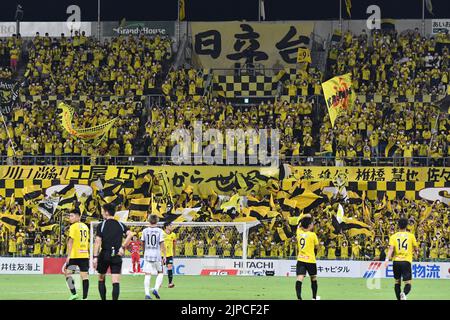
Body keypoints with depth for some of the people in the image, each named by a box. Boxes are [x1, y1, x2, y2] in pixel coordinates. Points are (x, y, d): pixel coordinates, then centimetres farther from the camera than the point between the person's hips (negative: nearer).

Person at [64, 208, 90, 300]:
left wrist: (68, 256, -14)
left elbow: (70, 242, -13)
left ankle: (74, 293, -5)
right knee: (85, 275, 3)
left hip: (75, 255, -6)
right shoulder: (85, 227, 12)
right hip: (85, 255, 6)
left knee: (67, 272, 5)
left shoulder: (73, 227, -8)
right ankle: (85, 297, 1)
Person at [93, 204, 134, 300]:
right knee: (116, 282, -2)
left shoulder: (101, 225, -2)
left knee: (101, 279, 16)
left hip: (105, 254, -1)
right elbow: (130, 234, -8)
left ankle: (103, 299, 13)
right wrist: (123, 247, -4)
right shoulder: (120, 225, 7)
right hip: (117, 256, 1)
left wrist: (95, 257, -10)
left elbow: (98, 242, -9)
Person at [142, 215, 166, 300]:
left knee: (147, 275, 2)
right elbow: (162, 244, -6)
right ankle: (156, 289, -2)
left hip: (147, 255, 2)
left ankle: (147, 293, -7)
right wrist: (164, 256, 0)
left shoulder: (145, 231, 4)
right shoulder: (160, 231, -5)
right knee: (160, 273, 15)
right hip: (157, 255, -2)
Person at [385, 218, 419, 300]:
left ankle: (399, 298, 17)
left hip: (396, 261, 2)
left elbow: (391, 249, -10)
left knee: (397, 282, 19)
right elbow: (416, 249, 12)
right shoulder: (411, 236, 5)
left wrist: (387, 260, -18)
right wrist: (415, 251, 35)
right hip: (406, 261, -2)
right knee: (408, 283, -4)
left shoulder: (393, 236, 5)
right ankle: (404, 293, -35)